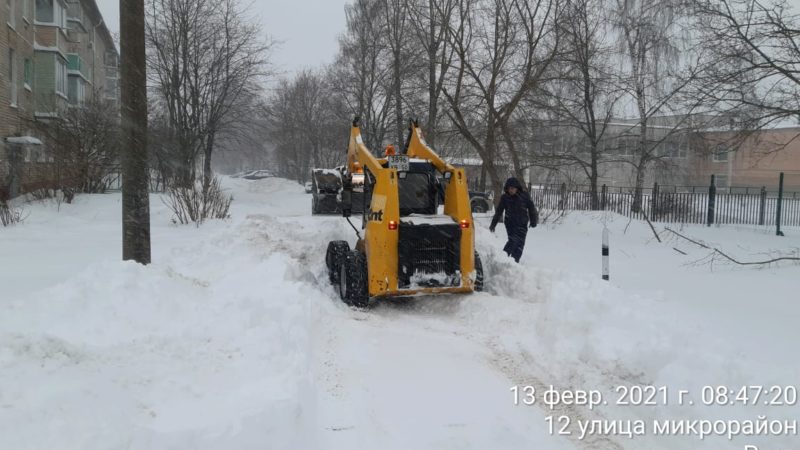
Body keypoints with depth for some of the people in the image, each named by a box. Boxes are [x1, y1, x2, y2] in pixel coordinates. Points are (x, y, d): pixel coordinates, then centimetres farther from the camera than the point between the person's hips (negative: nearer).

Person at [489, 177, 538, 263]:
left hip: (522, 224, 2)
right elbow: (498, 212, 4)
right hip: (510, 223, -2)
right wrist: (493, 224, 5)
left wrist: (533, 221, 7)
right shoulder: (504, 197, -4)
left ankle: (515, 261, 15)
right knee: (513, 240, -18)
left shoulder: (524, 196, -5)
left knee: (520, 243, 4)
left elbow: (531, 208, 5)